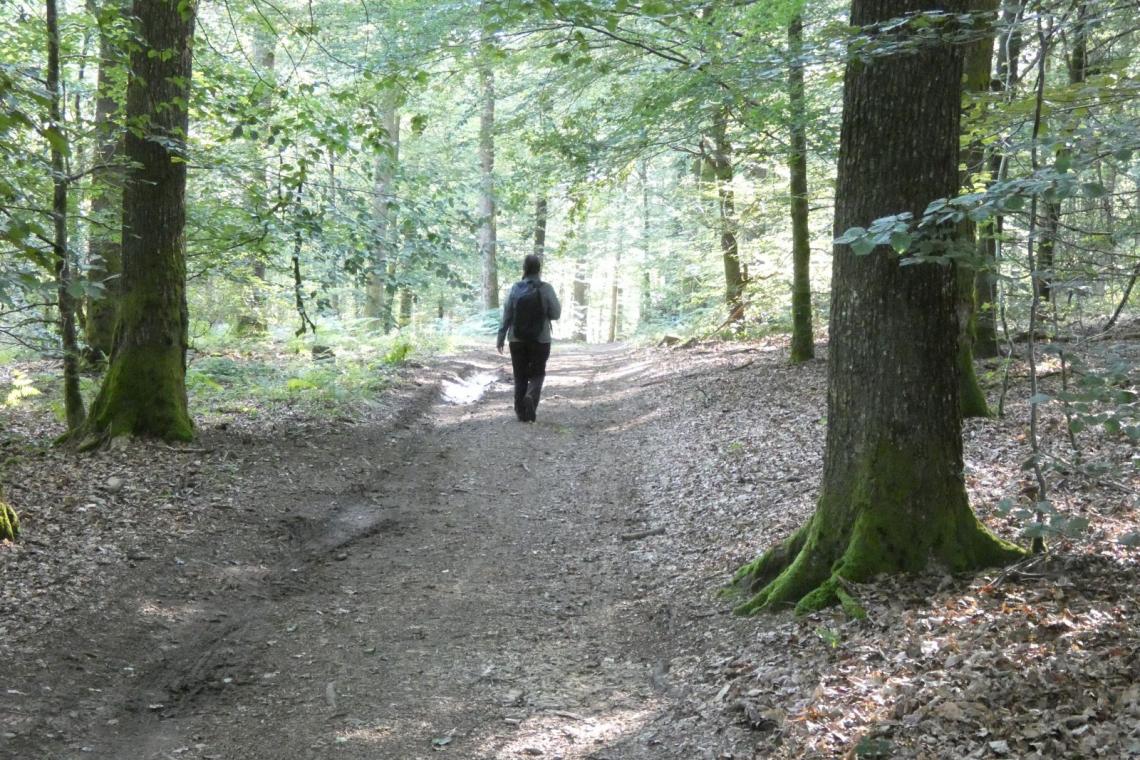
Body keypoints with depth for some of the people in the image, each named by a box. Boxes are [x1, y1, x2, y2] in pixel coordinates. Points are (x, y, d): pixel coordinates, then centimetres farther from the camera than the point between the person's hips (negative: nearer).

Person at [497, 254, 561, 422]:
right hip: (540, 339, -1)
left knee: (520, 376, 12)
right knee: (537, 374, 13)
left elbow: (506, 315, -5)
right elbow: (556, 314, -8)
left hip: (517, 340, 2)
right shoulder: (546, 289, -11)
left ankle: (521, 413, 11)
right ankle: (530, 397, -15)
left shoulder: (515, 288, -7)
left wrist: (500, 338, 3)